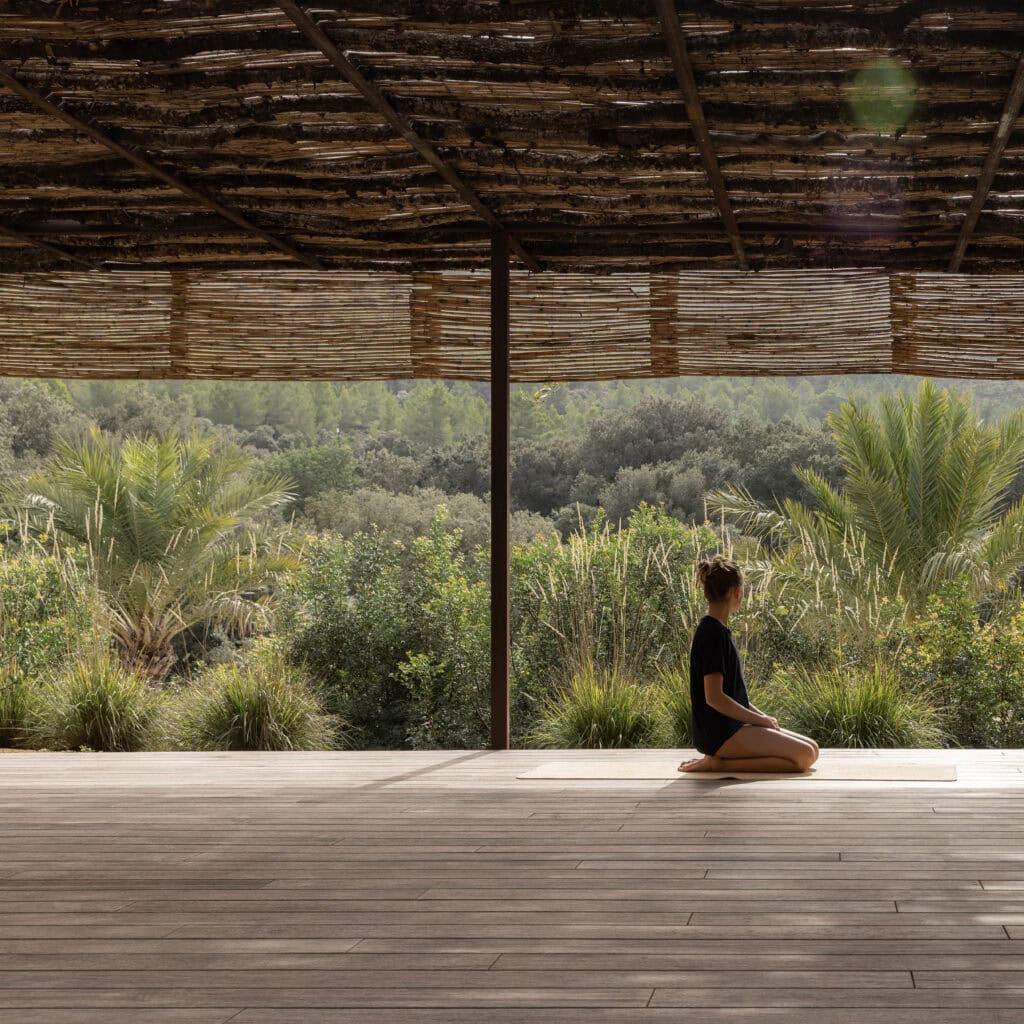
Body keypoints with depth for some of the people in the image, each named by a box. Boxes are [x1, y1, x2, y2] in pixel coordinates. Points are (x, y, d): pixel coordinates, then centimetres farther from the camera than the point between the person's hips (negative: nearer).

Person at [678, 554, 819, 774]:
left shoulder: (718, 631, 16)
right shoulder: (713, 634, -15)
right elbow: (714, 697, -21)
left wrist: (763, 717, 9)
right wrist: (760, 720, -12)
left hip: (733, 724, 10)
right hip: (719, 732, -10)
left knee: (811, 749, 8)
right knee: (804, 755, -17)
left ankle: (719, 760, 3)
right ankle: (720, 764, -12)